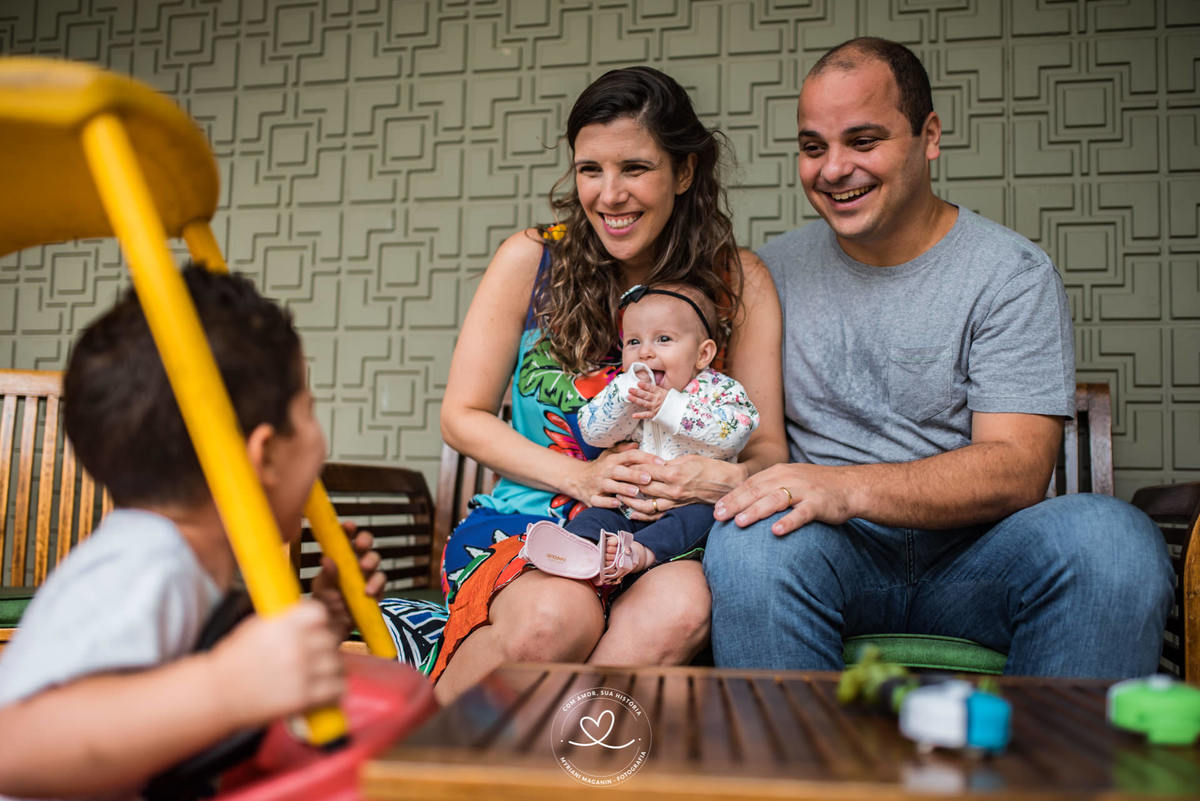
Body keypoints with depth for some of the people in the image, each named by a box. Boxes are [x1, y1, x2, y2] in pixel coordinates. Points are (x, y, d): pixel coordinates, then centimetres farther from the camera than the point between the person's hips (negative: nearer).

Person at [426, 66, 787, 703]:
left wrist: (731, 477, -23)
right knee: (558, 617, -33)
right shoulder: (532, 259, -1)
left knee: (683, 608, -32)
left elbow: (767, 447, 3)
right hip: (524, 519, -1)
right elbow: (463, 416, 1)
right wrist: (581, 475, -13)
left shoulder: (738, 282, 1)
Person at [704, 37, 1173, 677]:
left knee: (1112, 536, -30)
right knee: (750, 538, -32)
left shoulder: (1012, 274, 0)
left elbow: (1017, 469, -11)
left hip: (971, 559, 0)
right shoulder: (775, 269, 10)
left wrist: (848, 488, -27)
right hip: (837, 557, 1)